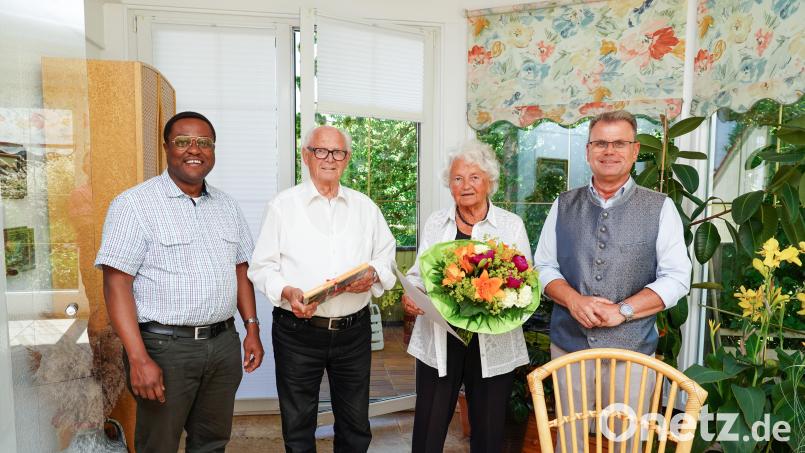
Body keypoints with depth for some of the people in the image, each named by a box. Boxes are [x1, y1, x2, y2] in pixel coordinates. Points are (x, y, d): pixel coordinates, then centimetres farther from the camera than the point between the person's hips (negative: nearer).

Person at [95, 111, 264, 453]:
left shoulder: (227, 206, 10)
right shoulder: (134, 204, -8)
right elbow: (117, 284, -13)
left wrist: (252, 328, 8)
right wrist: (139, 359, -18)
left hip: (224, 343, 5)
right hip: (164, 347, -5)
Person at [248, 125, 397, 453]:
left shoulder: (365, 207, 9)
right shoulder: (283, 205, -1)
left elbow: (387, 254, 11)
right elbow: (262, 266, -2)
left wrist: (374, 274, -10)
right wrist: (287, 292, -20)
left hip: (354, 330, 3)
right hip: (298, 331, -2)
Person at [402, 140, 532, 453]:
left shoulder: (511, 225, 3)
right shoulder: (436, 222, 8)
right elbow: (418, 273, 11)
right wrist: (410, 294, -9)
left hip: (492, 343, -1)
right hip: (440, 341, 1)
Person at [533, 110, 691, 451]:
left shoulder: (660, 208, 0)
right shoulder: (563, 206, 6)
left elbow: (677, 277, -4)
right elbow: (544, 266, 6)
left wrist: (622, 310, -16)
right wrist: (573, 300, -13)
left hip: (632, 350, -1)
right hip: (568, 346, 2)